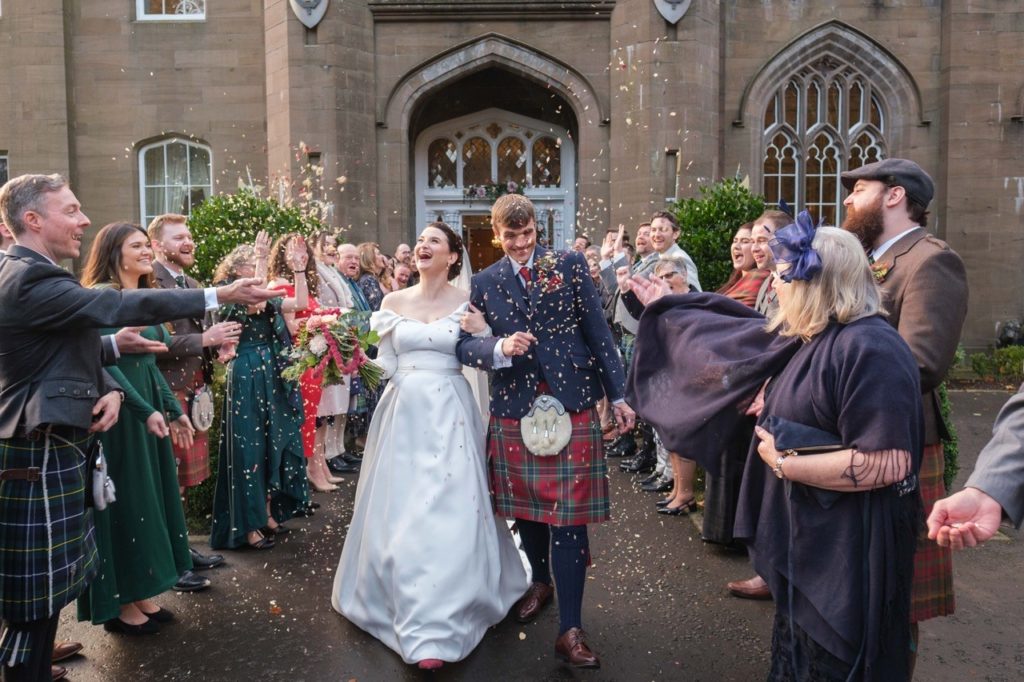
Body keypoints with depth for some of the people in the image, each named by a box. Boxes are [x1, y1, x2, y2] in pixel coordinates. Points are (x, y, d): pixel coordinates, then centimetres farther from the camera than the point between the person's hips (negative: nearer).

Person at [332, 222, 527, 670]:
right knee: (400, 511, 6)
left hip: (449, 412, -2)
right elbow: (386, 362, 10)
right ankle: (410, 608, 27)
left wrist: (482, 332, -15)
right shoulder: (394, 302, 7)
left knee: (448, 511, -5)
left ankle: (437, 628, 2)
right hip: (404, 411, 3)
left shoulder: (466, 303, 0)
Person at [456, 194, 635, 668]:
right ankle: (540, 582, 42)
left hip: (571, 406, -2)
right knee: (526, 508, 15)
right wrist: (500, 348, -19)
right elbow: (464, 345, 2)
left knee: (568, 516, -1)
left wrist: (617, 396, 1)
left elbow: (598, 332, 2)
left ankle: (570, 629, 8)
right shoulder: (484, 283, 6)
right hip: (515, 410, 2)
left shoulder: (570, 265, 2)